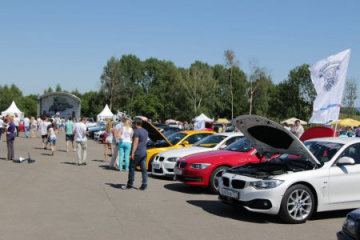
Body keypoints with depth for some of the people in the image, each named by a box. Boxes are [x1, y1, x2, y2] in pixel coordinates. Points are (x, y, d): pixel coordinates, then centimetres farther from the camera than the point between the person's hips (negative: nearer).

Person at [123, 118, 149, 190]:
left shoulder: (136, 131, -12)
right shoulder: (145, 131, 14)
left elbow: (135, 142, -18)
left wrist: (132, 153, -18)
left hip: (137, 153, -8)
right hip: (144, 152, 8)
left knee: (132, 168, 3)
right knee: (144, 169, 4)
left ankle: (129, 185, 8)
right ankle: (144, 185, 2)